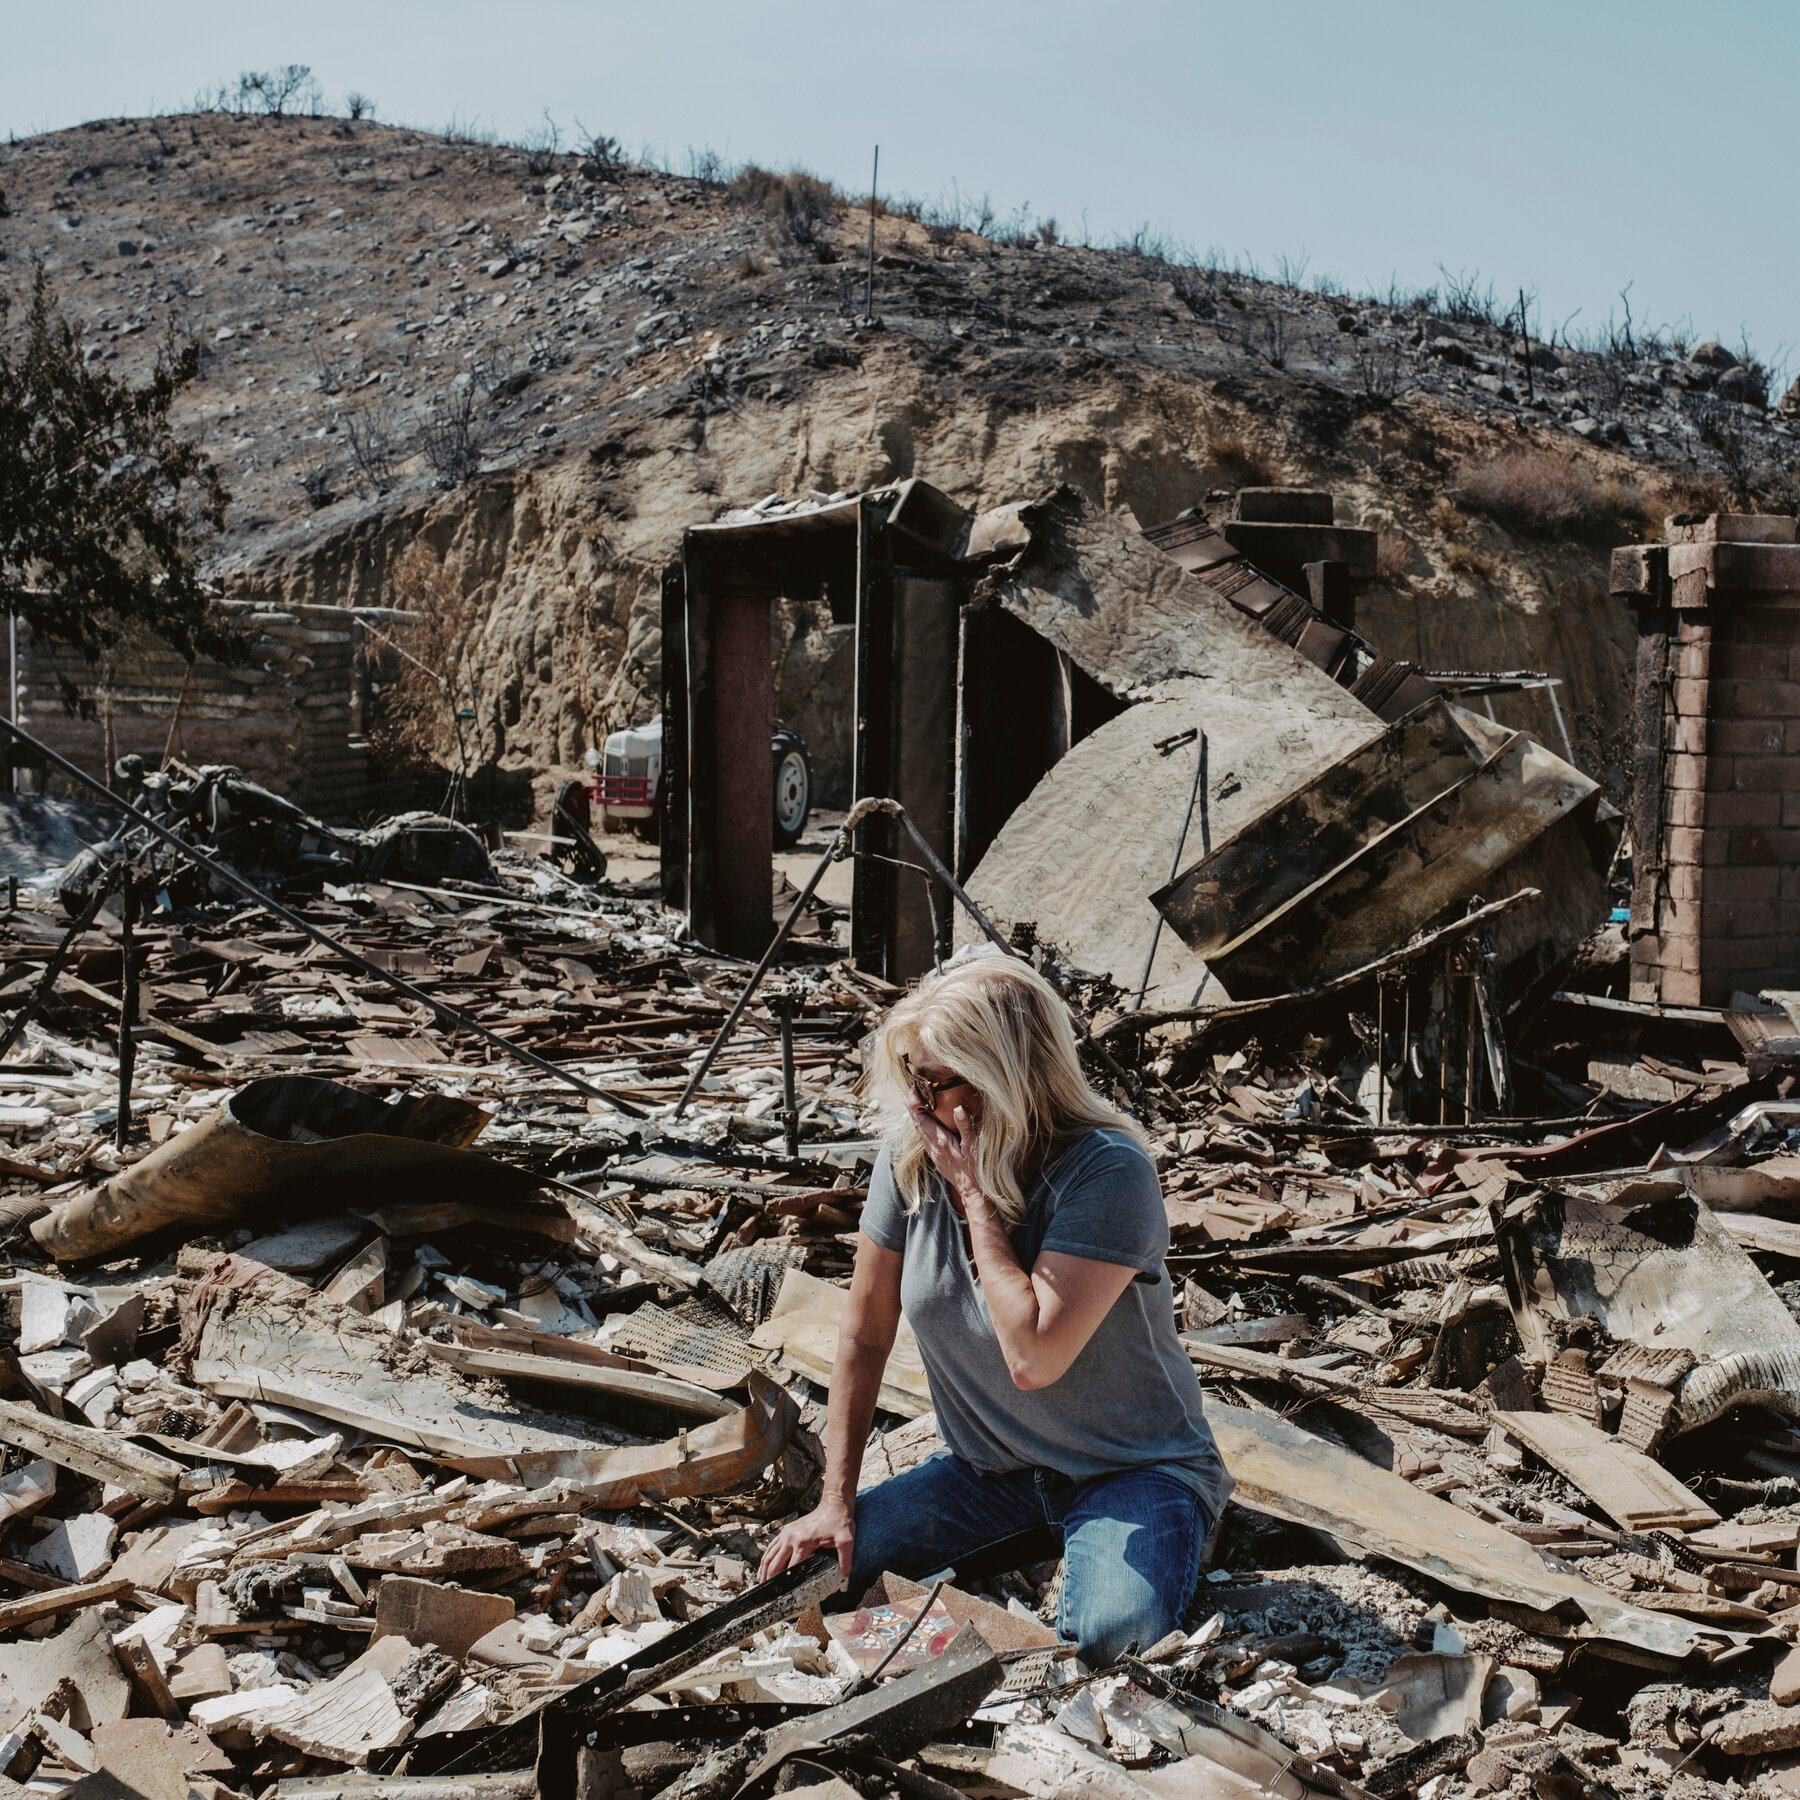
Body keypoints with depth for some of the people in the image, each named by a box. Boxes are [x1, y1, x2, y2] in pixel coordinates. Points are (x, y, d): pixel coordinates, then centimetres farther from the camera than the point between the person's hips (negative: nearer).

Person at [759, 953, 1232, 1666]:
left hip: (1132, 1469, -5)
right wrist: (835, 1501, -3)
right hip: (991, 1469, 5)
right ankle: (1021, 1553, 7)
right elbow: (865, 1335, 0)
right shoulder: (912, 1156, -9)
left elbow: (1033, 1358, -32)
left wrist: (974, 1192, -26)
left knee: (1106, 1635, -32)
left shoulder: (1107, 1173, -24)